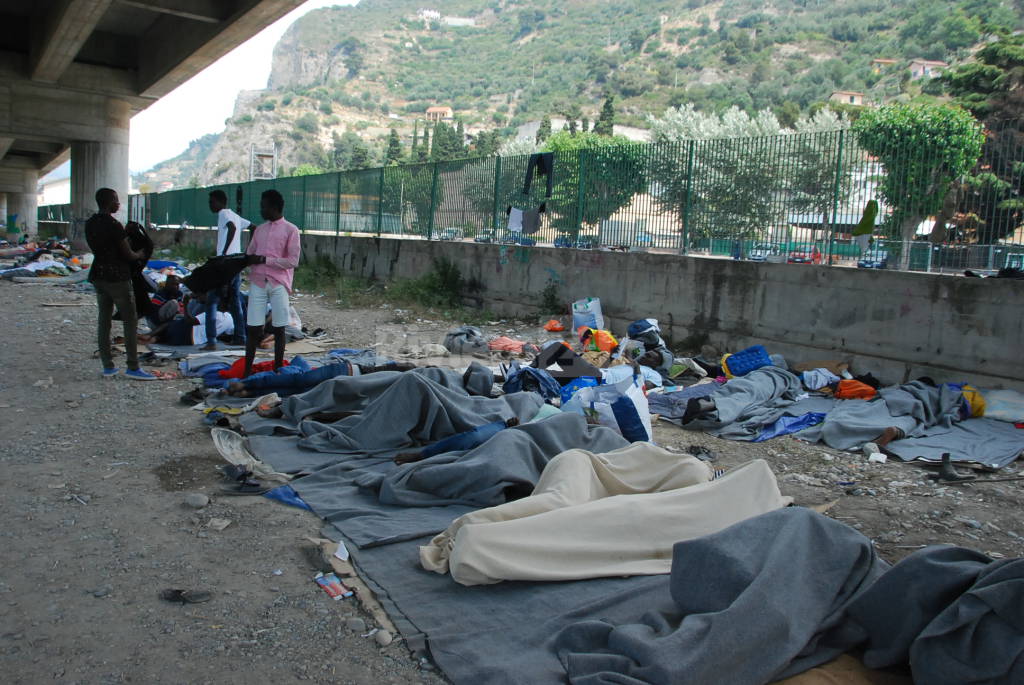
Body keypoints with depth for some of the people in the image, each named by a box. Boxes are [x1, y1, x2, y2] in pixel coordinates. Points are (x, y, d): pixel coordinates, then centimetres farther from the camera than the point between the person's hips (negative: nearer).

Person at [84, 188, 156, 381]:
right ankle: (133, 368, -2)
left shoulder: (90, 224, 8)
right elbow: (128, 254, -14)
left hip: (98, 275, 8)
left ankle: (107, 366, 15)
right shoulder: (114, 225, -16)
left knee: (104, 320, 11)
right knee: (130, 321, -2)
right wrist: (140, 254, 7)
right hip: (117, 277, -8)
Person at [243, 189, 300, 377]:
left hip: (278, 284, -4)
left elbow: (293, 261, -8)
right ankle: (247, 371, 6)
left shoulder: (290, 230, -1)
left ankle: (278, 369, 9)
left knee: (278, 328, 1)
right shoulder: (259, 229, 17)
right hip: (258, 282, 4)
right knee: (253, 328, 1)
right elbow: (249, 255, 20)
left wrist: (264, 259, -10)